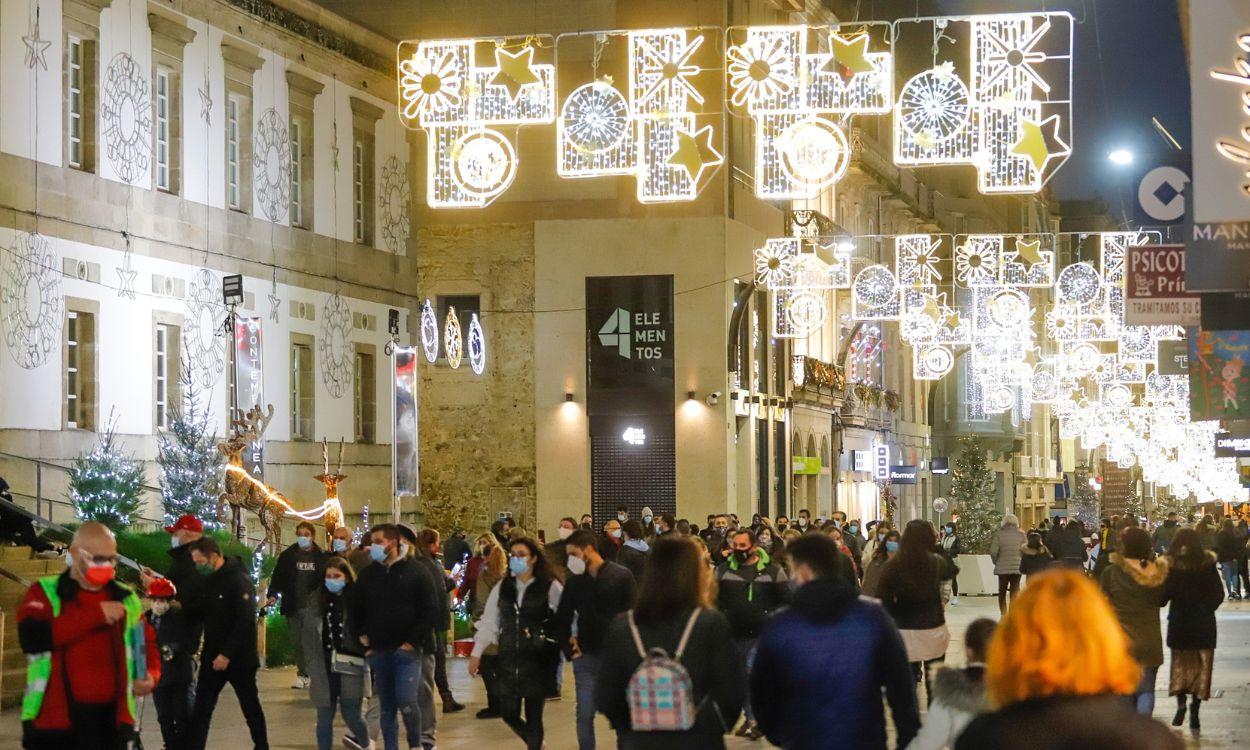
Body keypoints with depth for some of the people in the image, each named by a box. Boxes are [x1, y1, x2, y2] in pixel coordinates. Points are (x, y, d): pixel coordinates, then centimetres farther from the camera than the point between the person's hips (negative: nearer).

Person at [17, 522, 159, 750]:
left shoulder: (125, 598, 12)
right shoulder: (44, 593, 0)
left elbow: (147, 643, 22)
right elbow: (31, 637, -18)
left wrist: (150, 675, -2)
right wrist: (95, 615, -19)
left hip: (110, 720, 3)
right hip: (55, 720, -3)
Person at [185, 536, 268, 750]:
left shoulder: (238, 580, -16)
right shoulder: (209, 581, 8)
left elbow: (245, 621, -22)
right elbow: (200, 613, 13)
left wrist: (227, 654, -24)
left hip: (239, 658, -7)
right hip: (213, 656, 7)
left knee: (250, 706, 8)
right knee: (200, 709, 2)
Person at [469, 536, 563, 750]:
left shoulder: (551, 588, -4)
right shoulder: (502, 588, 8)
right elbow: (488, 622, 10)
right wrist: (476, 653, 6)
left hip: (538, 660, -4)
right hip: (509, 661, 4)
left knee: (533, 716, 0)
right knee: (509, 714, 5)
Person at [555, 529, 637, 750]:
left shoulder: (621, 576, -7)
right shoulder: (574, 580, 4)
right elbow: (563, 617, 13)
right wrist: (569, 646, 2)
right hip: (586, 656, 3)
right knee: (585, 715, 2)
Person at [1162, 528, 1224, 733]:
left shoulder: (1171, 566, -9)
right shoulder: (1208, 564, -5)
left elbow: (1163, 597, -9)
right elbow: (1219, 594, -1)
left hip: (1179, 622, 0)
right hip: (1204, 624, 0)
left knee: (1180, 664, 15)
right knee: (1202, 666, 7)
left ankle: (1181, 702, -3)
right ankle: (1194, 712, 1)